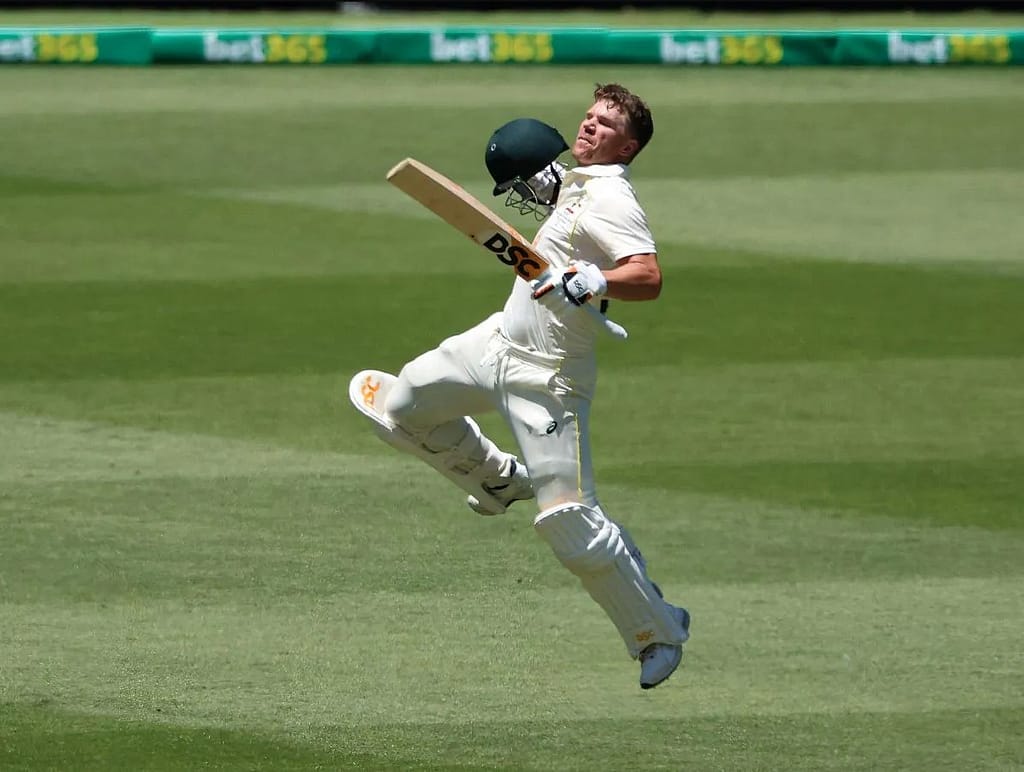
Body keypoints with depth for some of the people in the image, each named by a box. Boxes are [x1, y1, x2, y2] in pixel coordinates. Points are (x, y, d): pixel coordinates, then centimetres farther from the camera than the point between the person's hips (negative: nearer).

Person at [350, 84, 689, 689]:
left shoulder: (612, 201, -21)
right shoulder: (578, 182, 7)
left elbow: (649, 278, -35)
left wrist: (592, 282, -51)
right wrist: (540, 187, 14)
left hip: (546, 376, -10)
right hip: (500, 339, 10)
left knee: (569, 516, -13)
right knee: (407, 403, 24)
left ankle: (658, 631, -1)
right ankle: (498, 480, 45)